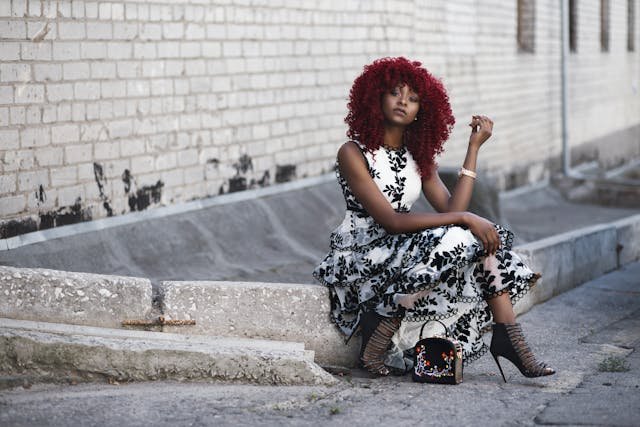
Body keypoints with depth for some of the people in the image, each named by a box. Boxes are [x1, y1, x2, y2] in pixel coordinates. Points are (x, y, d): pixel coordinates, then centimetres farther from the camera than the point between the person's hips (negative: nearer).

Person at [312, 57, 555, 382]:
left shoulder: (418, 156, 10)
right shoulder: (353, 153, -13)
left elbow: (450, 209, -4)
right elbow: (391, 221, -21)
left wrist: (474, 147, -4)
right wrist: (464, 218, -24)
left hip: (402, 251, 7)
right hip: (359, 259, -7)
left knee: (486, 238, -10)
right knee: (450, 241, -28)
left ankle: (508, 338, -12)